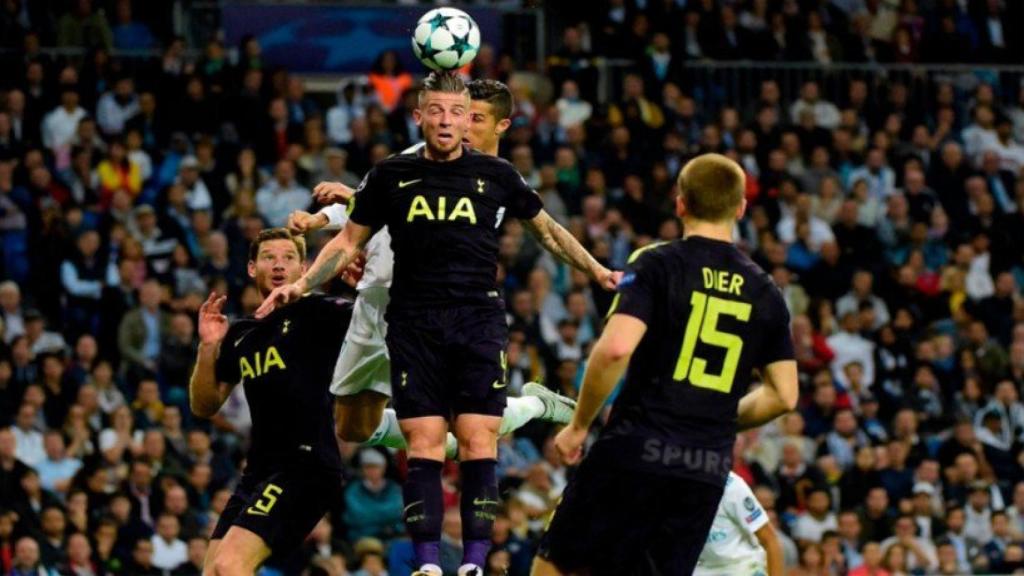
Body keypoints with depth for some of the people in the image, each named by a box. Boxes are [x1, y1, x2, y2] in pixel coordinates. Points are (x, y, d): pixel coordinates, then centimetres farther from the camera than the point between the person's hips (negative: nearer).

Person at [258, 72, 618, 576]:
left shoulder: (496, 175, 7)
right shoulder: (391, 175, 7)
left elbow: (547, 229, 21)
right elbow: (349, 241, 16)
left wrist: (596, 271, 16)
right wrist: (301, 285, 6)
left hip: (479, 323, 0)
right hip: (415, 324, 0)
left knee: (478, 444, -8)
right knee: (424, 446, -6)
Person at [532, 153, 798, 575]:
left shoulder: (657, 264, -3)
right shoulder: (764, 291, 11)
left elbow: (616, 348, -17)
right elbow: (784, 395, 13)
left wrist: (579, 425, -5)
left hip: (636, 450, -4)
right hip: (709, 467, 4)